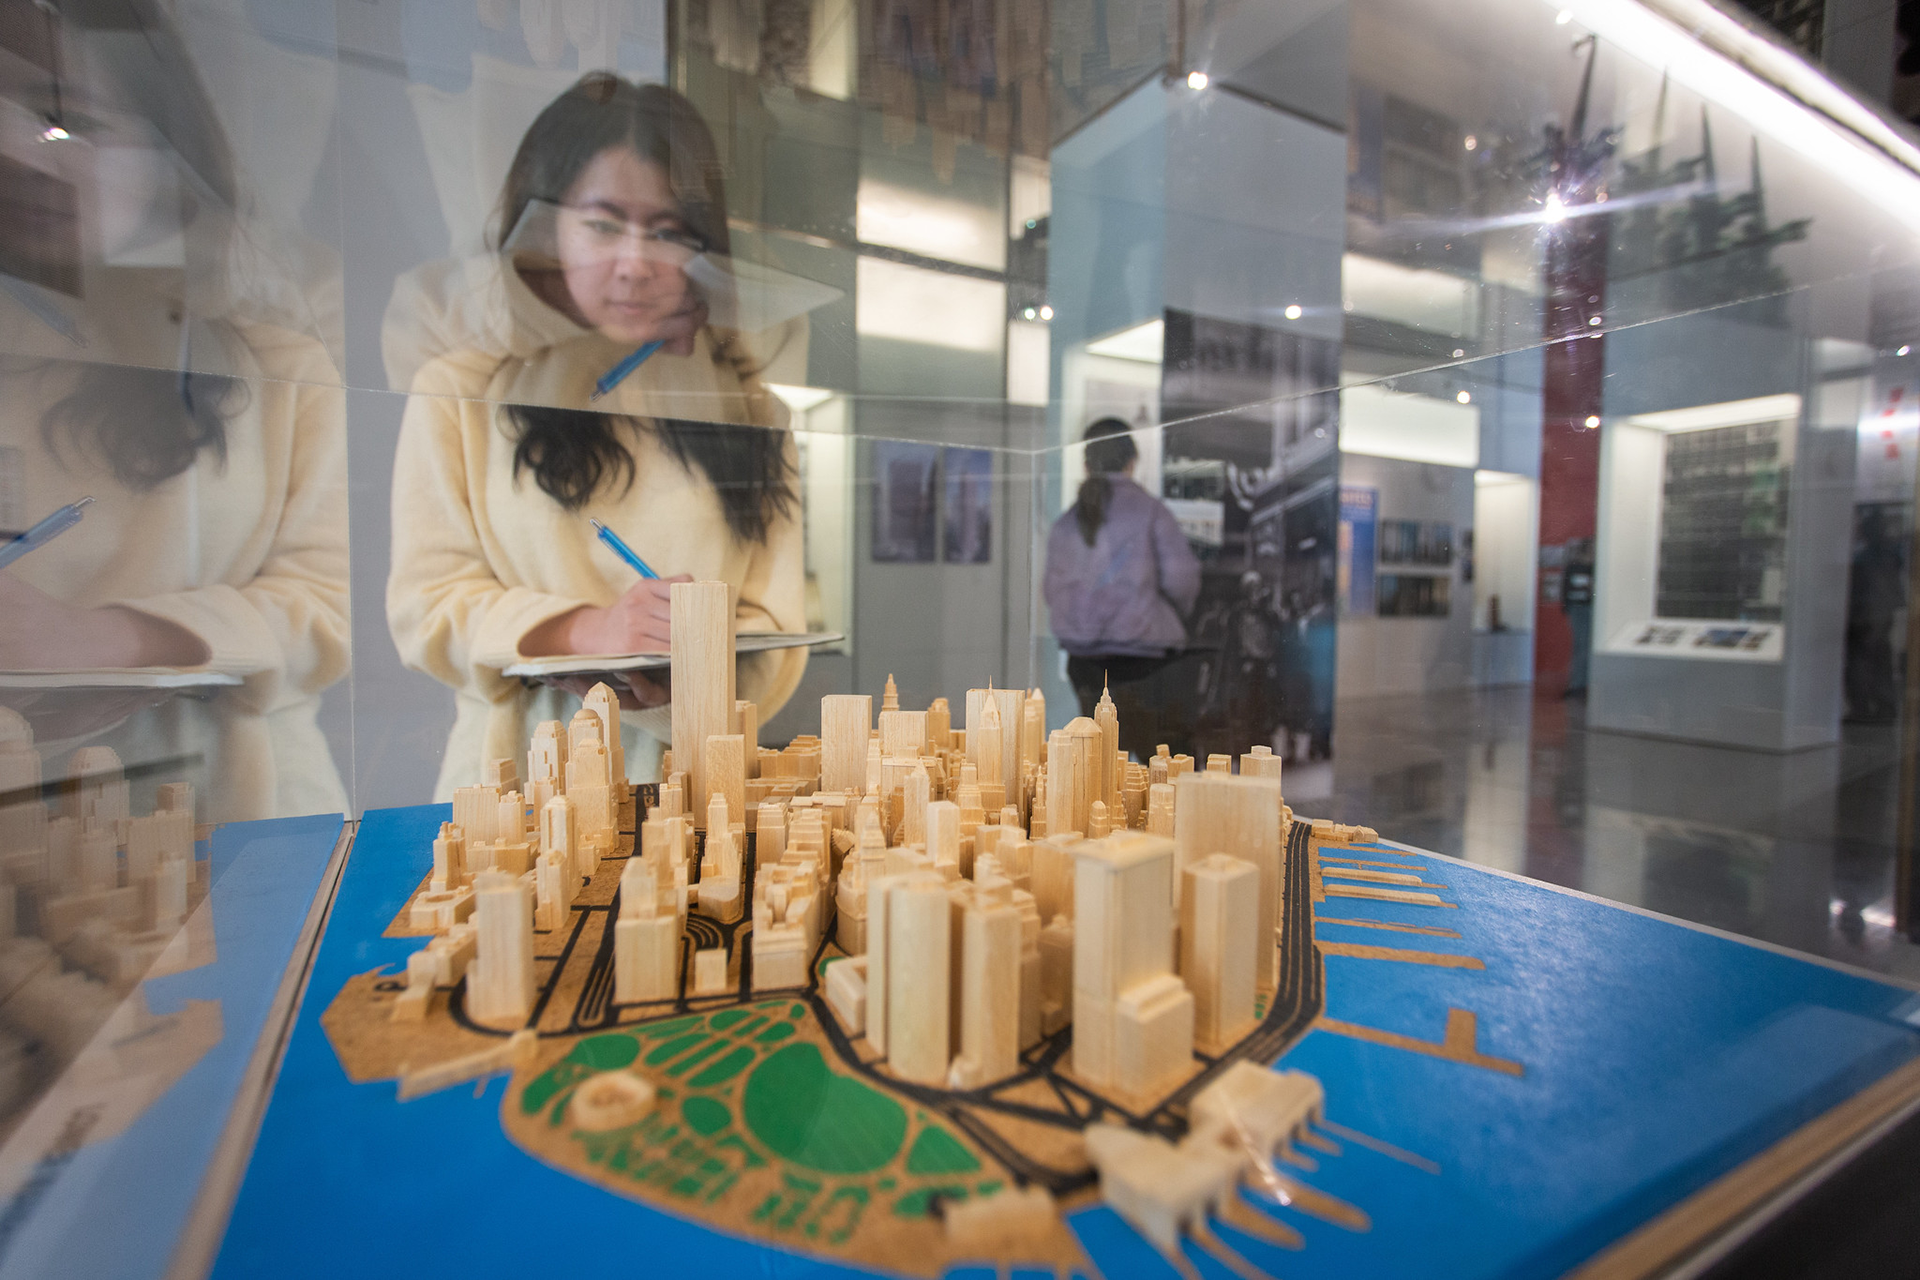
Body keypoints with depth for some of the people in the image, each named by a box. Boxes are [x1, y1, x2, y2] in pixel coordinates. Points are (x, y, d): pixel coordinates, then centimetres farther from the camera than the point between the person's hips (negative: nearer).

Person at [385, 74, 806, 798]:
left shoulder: (742, 395, 8)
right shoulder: (462, 387, 7)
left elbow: (773, 624, 3)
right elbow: (427, 600, 1)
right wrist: (584, 630, -17)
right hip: (522, 773, 1)